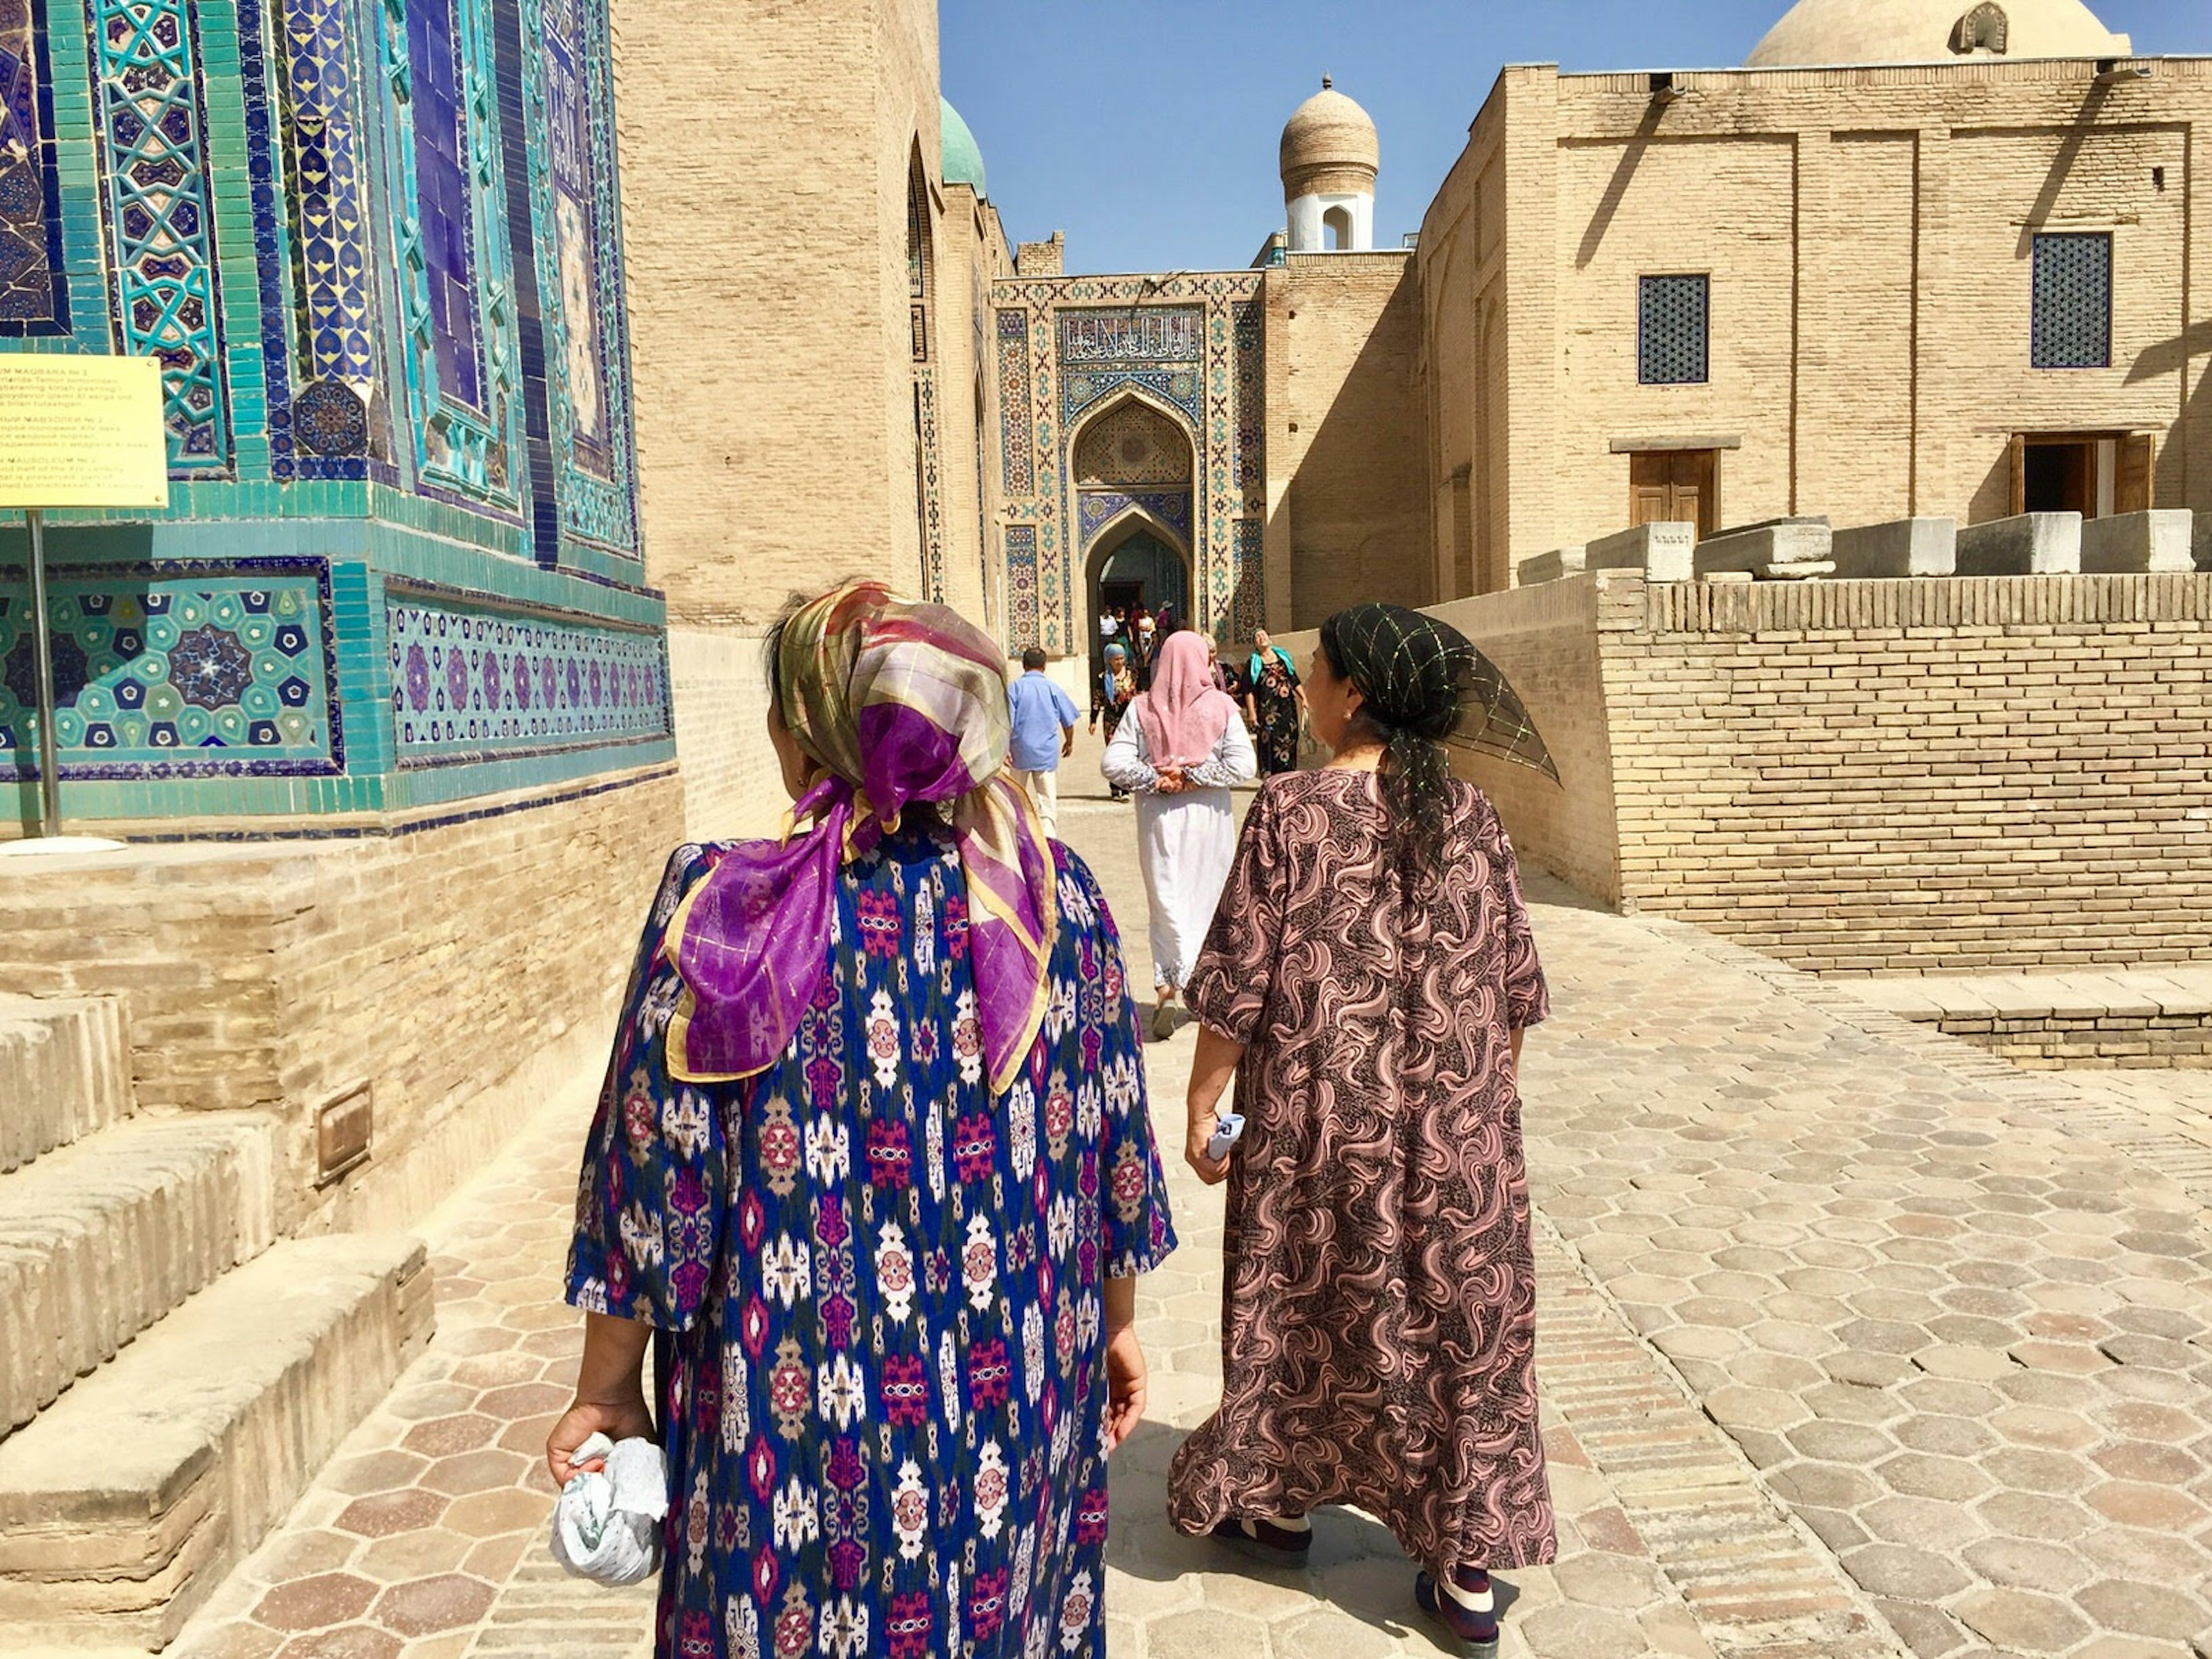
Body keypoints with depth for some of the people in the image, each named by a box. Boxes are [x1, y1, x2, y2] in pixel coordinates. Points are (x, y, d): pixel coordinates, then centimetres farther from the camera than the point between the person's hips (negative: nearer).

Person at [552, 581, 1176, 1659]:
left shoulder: (721, 912, -18)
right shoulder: (1056, 898, -10)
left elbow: (650, 1173, -11)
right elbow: (1111, 1147, -1)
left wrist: (607, 1385, 4)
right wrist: (1113, 1324, 14)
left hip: (794, 1413, -2)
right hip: (1020, 1407, 3)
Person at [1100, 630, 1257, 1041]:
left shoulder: (1142, 709, -4)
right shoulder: (1220, 707, -7)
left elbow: (1112, 763, -12)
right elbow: (1243, 765, -15)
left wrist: (1154, 779, -7)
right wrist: (1193, 776, -10)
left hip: (1159, 821, 1)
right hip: (1208, 822, -1)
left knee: (1165, 901, 8)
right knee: (1208, 899, 13)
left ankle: (1166, 985, -7)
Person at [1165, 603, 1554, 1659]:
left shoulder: (1293, 810, -14)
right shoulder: (1469, 816, -2)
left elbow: (1237, 983, -13)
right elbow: (1514, 986, 4)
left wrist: (1202, 1108, -3)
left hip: (1319, 1111, -3)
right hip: (1458, 1120, 3)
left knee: (1300, 1307, 17)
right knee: (1462, 1316, 12)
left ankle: (1275, 1503, 38)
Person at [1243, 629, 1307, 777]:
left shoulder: (1283, 657, 14)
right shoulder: (1253, 664, 5)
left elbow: (1295, 681, 15)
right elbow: (1249, 691, 0)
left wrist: (1304, 698, 5)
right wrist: (1251, 712, -7)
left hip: (1288, 707, 3)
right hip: (1267, 709, -3)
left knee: (1289, 741, 2)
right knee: (1269, 743, -6)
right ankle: (1269, 776, -2)